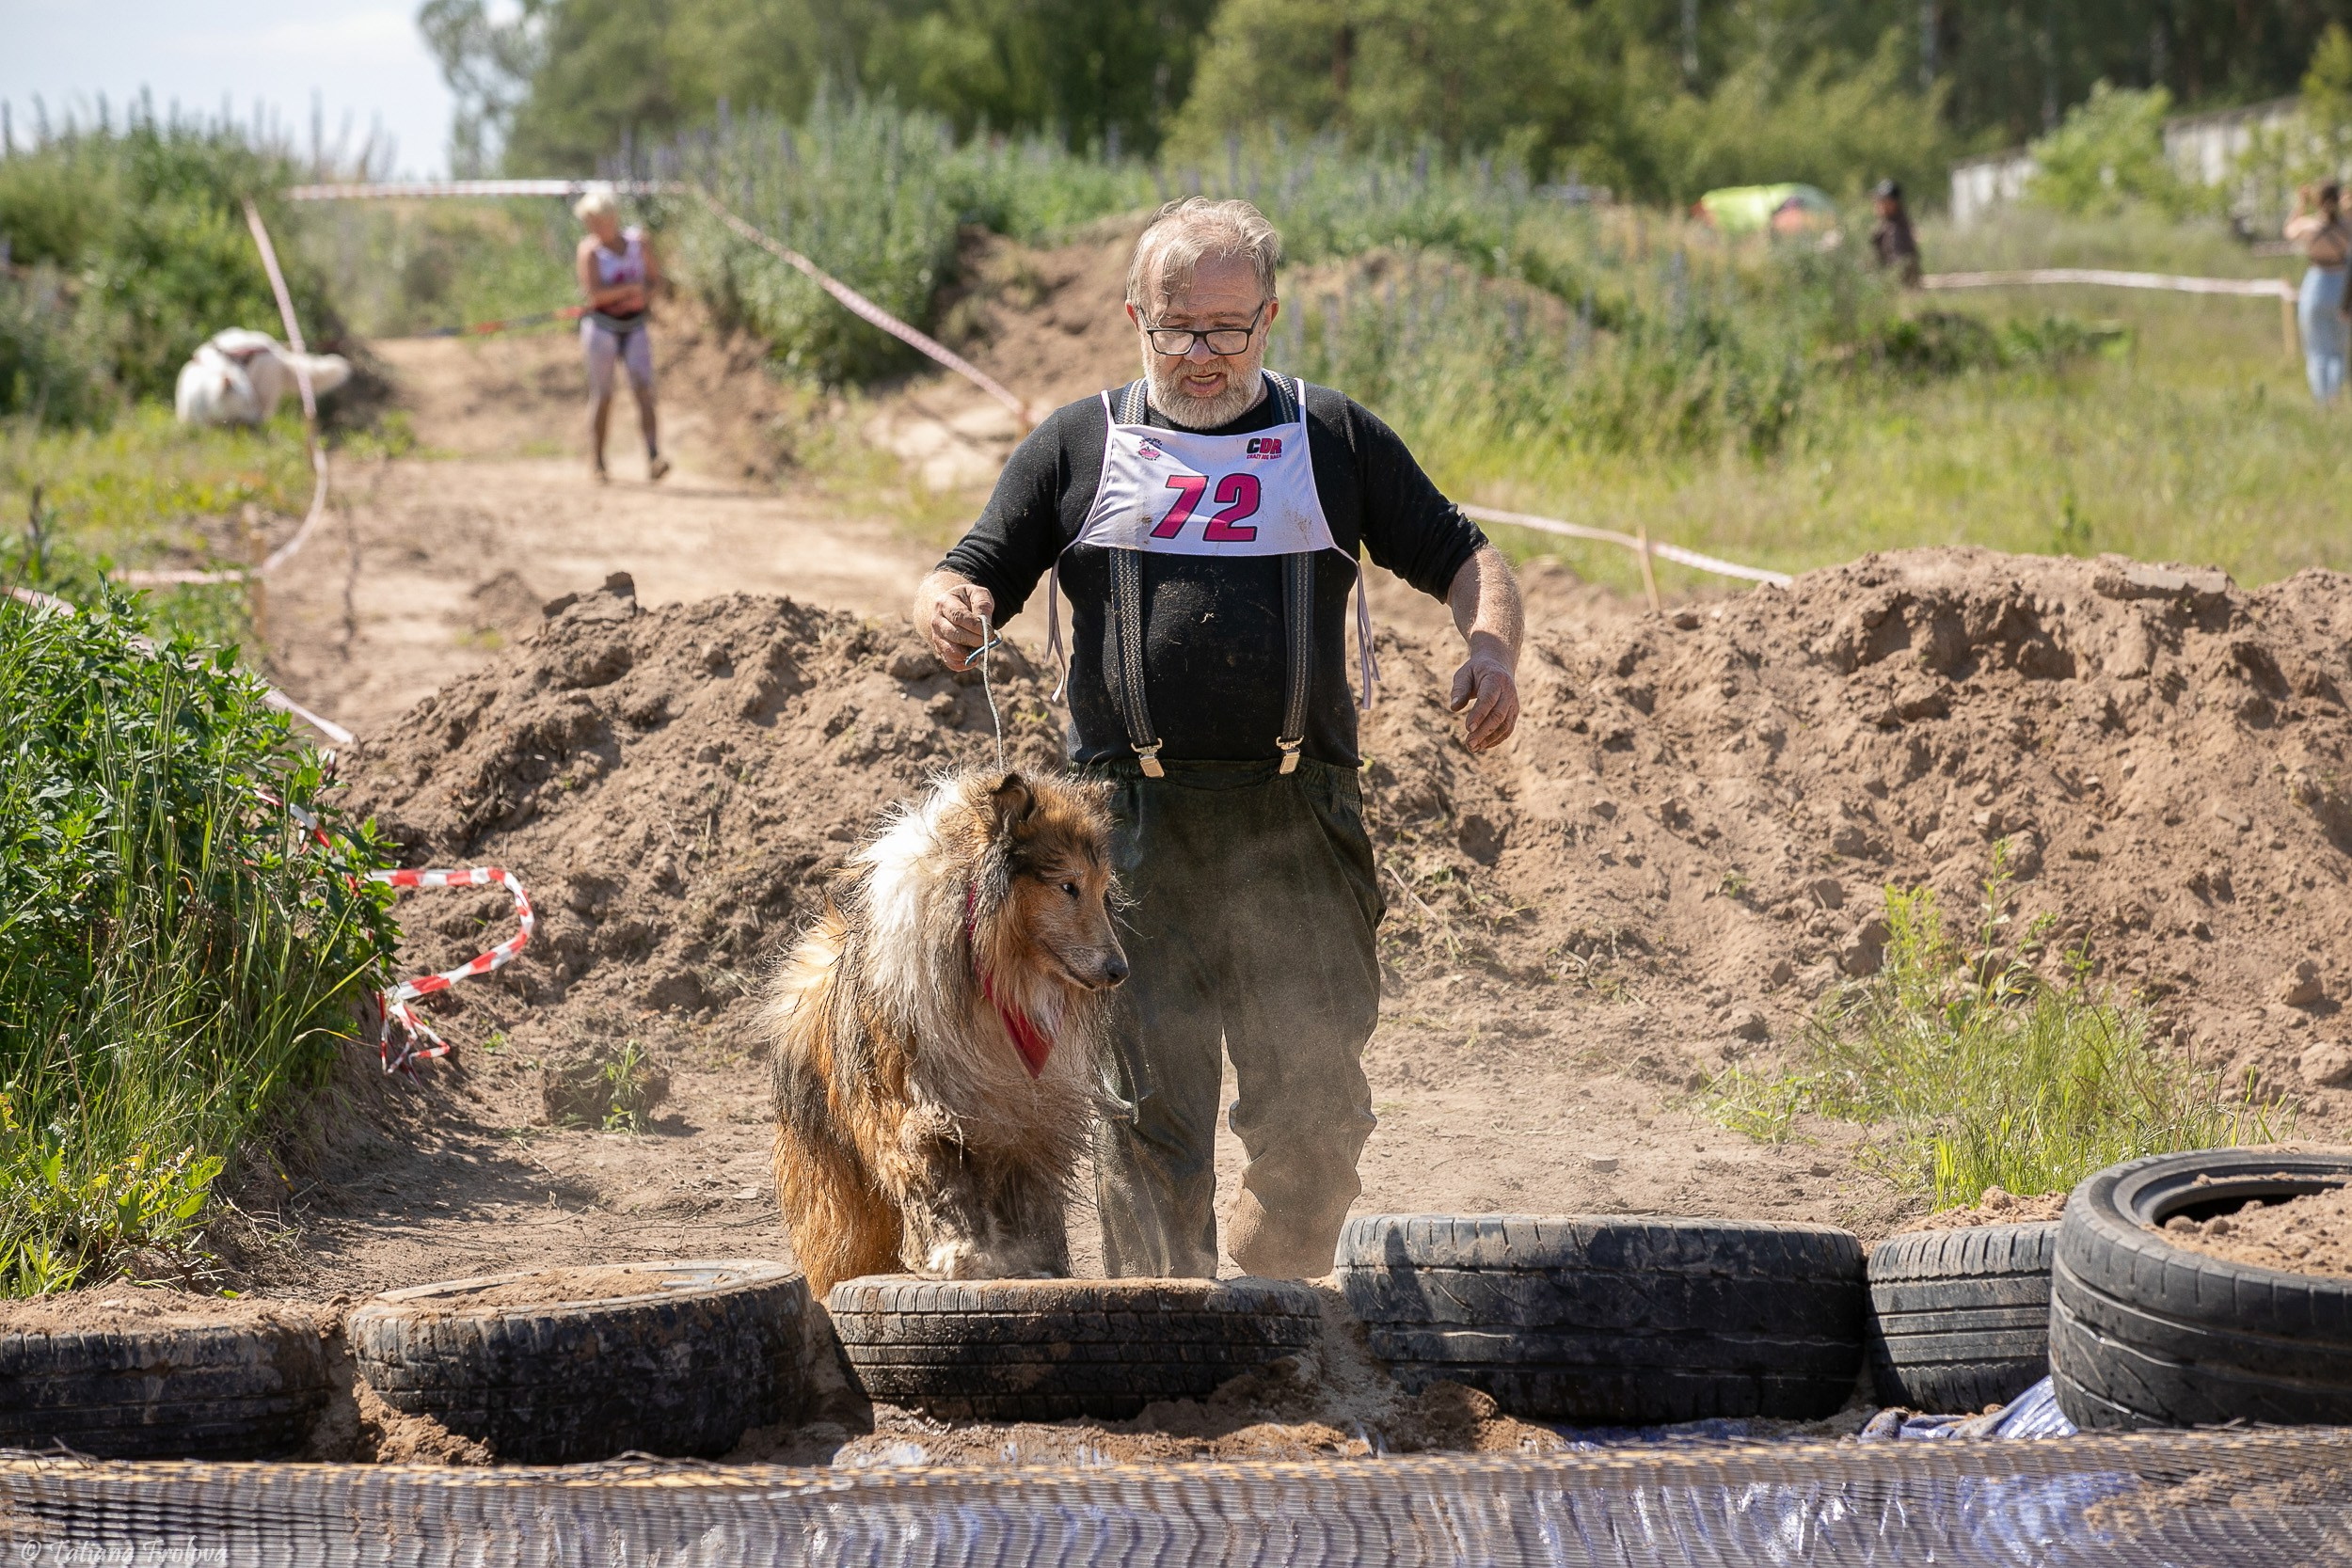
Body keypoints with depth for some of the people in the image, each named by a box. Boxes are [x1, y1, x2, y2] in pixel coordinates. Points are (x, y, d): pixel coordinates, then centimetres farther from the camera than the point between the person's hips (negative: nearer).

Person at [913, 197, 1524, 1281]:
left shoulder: (1336, 440, 14)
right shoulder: (1075, 447, 14)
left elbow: (1464, 559, 13)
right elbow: (975, 576, 9)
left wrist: (1493, 645, -9)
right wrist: (948, 607, -15)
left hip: (1300, 828, 0)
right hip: (1133, 826, 0)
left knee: (1316, 1113, -2)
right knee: (1148, 1109, -3)